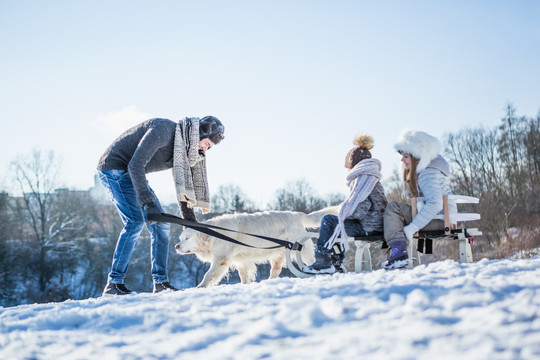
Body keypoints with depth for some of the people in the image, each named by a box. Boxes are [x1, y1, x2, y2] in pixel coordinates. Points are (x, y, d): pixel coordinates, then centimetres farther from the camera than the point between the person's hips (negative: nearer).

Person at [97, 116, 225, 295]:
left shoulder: (184, 148, 2)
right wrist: (148, 203, -35)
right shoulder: (164, 130, -26)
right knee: (135, 221, -22)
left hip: (132, 174, 9)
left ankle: (161, 282, 6)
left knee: (161, 225, 1)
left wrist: (190, 222, 6)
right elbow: (135, 165, -31)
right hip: (114, 168, -9)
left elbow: (183, 186, 11)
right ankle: (113, 283, -19)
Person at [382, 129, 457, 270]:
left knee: (394, 207, -17)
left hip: (441, 218, -11)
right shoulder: (420, 170, 15)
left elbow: (435, 204, -31)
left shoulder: (428, 174, -17)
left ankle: (399, 252, -30)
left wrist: (411, 228, -32)